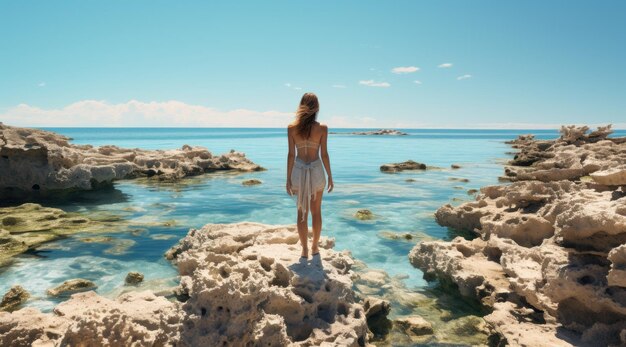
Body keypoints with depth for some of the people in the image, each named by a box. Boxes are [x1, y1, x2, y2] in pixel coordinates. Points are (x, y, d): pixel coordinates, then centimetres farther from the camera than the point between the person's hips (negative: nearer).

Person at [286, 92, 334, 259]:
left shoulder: (292, 127, -5)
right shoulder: (322, 128, -8)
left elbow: (291, 154, -4)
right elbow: (324, 154, -6)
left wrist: (288, 178, 3)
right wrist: (330, 177, 3)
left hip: (299, 171, 1)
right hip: (316, 170, 0)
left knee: (302, 212, 10)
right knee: (316, 211, 14)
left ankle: (304, 250, 15)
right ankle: (315, 247, 26)